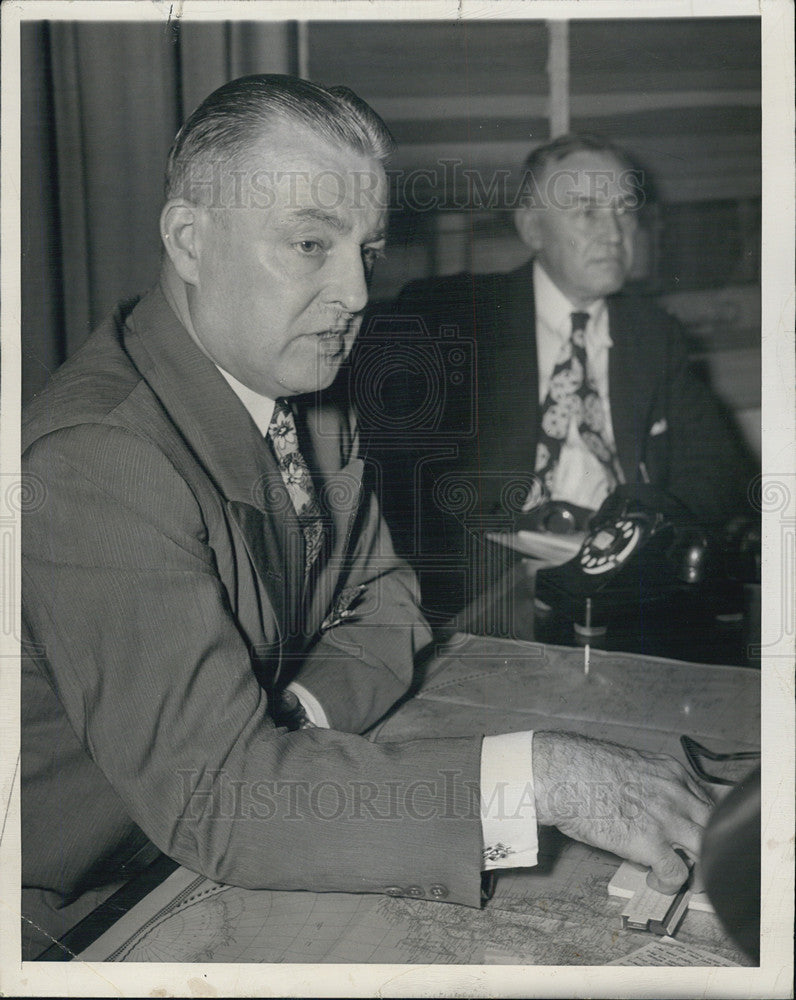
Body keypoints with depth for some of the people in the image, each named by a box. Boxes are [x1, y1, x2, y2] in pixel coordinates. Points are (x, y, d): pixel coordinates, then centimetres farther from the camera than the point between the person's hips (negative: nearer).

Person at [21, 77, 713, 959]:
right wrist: (536, 776, -32)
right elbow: (209, 795, -29)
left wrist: (295, 716, -14)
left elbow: (381, 605, 8)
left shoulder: (312, 401, 0)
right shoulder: (96, 459, -25)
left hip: (230, 870, 7)